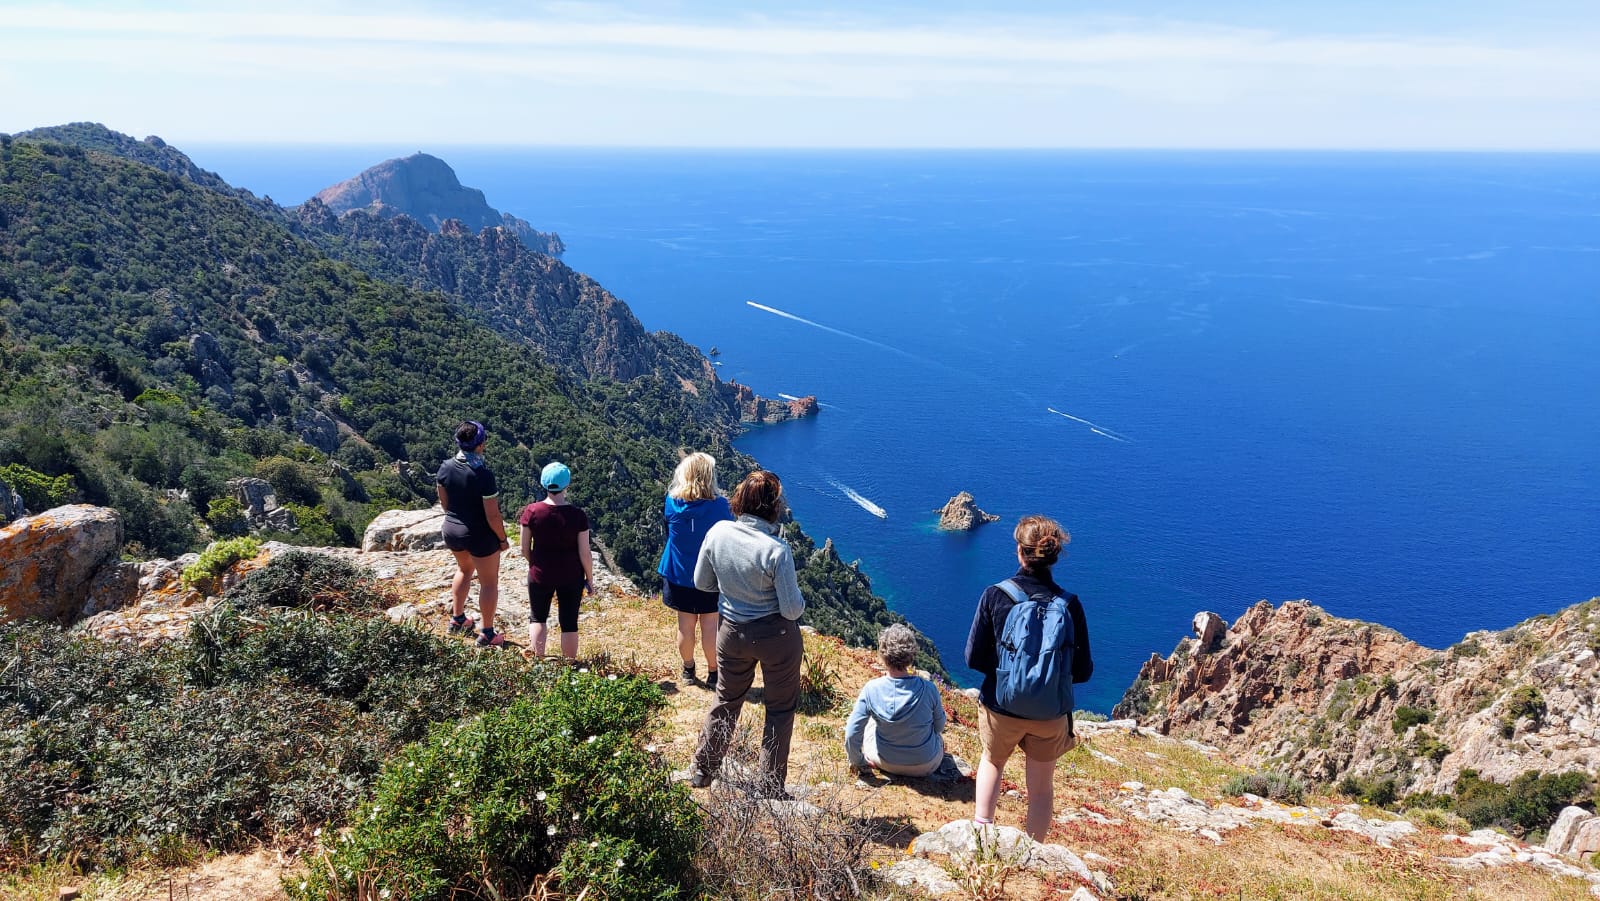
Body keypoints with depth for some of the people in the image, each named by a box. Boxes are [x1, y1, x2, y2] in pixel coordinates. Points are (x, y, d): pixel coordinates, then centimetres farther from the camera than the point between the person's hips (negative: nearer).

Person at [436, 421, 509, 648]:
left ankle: (457, 619, 44)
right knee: (489, 583, 13)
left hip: (452, 530, 6)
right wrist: (502, 539, -7)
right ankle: (487, 635, 23)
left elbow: (444, 502, 5)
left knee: (464, 569, 33)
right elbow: (493, 515, -22)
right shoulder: (483, 475, -27)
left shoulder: (446, 468, -10)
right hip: (480, 536, -6)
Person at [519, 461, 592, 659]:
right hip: (571, 576, -1)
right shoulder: (577, 515, -15)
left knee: (538, 618, 22)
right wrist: (590, 579, 5)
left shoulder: (532, 511, -13)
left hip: (540, 575, 1)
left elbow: (525, 549, -5)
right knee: (569, 622, 13)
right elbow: (584, 554, -10)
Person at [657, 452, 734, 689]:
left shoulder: (671, 503, -11)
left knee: (685, 625, 14)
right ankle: (713, 674, 19)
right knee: (710, 626, 8)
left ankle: (688, 670, 31)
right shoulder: (720, 505, -19)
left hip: (679, 576, 3)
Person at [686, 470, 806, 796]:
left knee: (726, 700, 26)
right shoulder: (776, 551, -26)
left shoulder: (718, 532, -14)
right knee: (780, 709, 15)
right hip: (776, 636, -4)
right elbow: (792, 609, -19)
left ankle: (702, 770, 40)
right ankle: (770, 789, 23)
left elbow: (702, 583, 0)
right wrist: (799, 598, 2)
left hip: (732, 632, 5)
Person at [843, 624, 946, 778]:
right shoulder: (928, 689, -24)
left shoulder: (871, 689, -24)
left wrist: (858, 762, 0)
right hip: (926, 766, 0)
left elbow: (851, 735, -18)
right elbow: (939, 726, -5)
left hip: (886, 764, 0)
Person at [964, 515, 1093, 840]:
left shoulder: (995, 596, -16)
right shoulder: (1069, 604, -13)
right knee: (1042, 786, 20)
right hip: (1052, 715, 0)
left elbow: (974, 658, -10)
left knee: (992, 761, 30)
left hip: (1001, 707, 0)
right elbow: (1082, 670, -6)